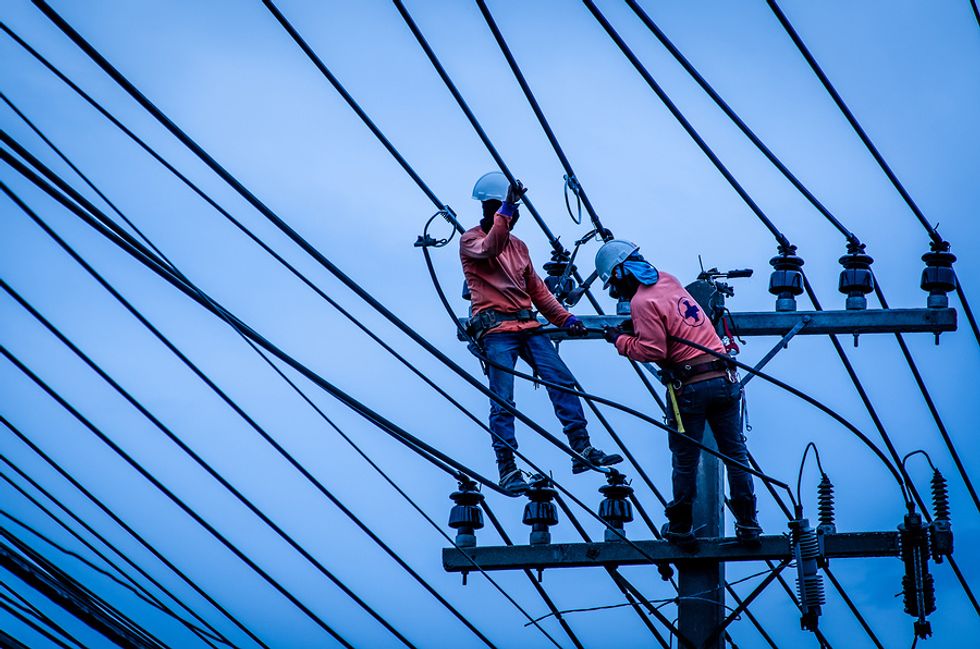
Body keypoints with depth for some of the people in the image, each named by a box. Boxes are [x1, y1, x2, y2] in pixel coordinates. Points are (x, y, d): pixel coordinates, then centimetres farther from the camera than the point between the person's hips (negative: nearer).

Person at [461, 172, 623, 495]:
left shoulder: (518, 246, 22)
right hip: (496, 330, -6)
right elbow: (489, 249, -23)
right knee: (503, 402, -11)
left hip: (528, 328, 6)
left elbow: (537, 290, 24)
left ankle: (582, 450, -3)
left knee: (563, 383, -5)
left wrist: (565, 318, 14)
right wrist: (506, 209, -30)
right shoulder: (470, 240, 2)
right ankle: (507, 470, -9)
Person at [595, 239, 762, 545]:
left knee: (685, 460, 6)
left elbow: (652, 351, -15)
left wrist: (621, 341, -2)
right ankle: (748, 524, 9)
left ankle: (681, 528, 15)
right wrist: (635, 331, 16)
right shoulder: (668, 281, 12)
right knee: (735, 453, 9)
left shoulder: (642, 302, -11)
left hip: (690, 387, -7)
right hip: (724, 379, 7)